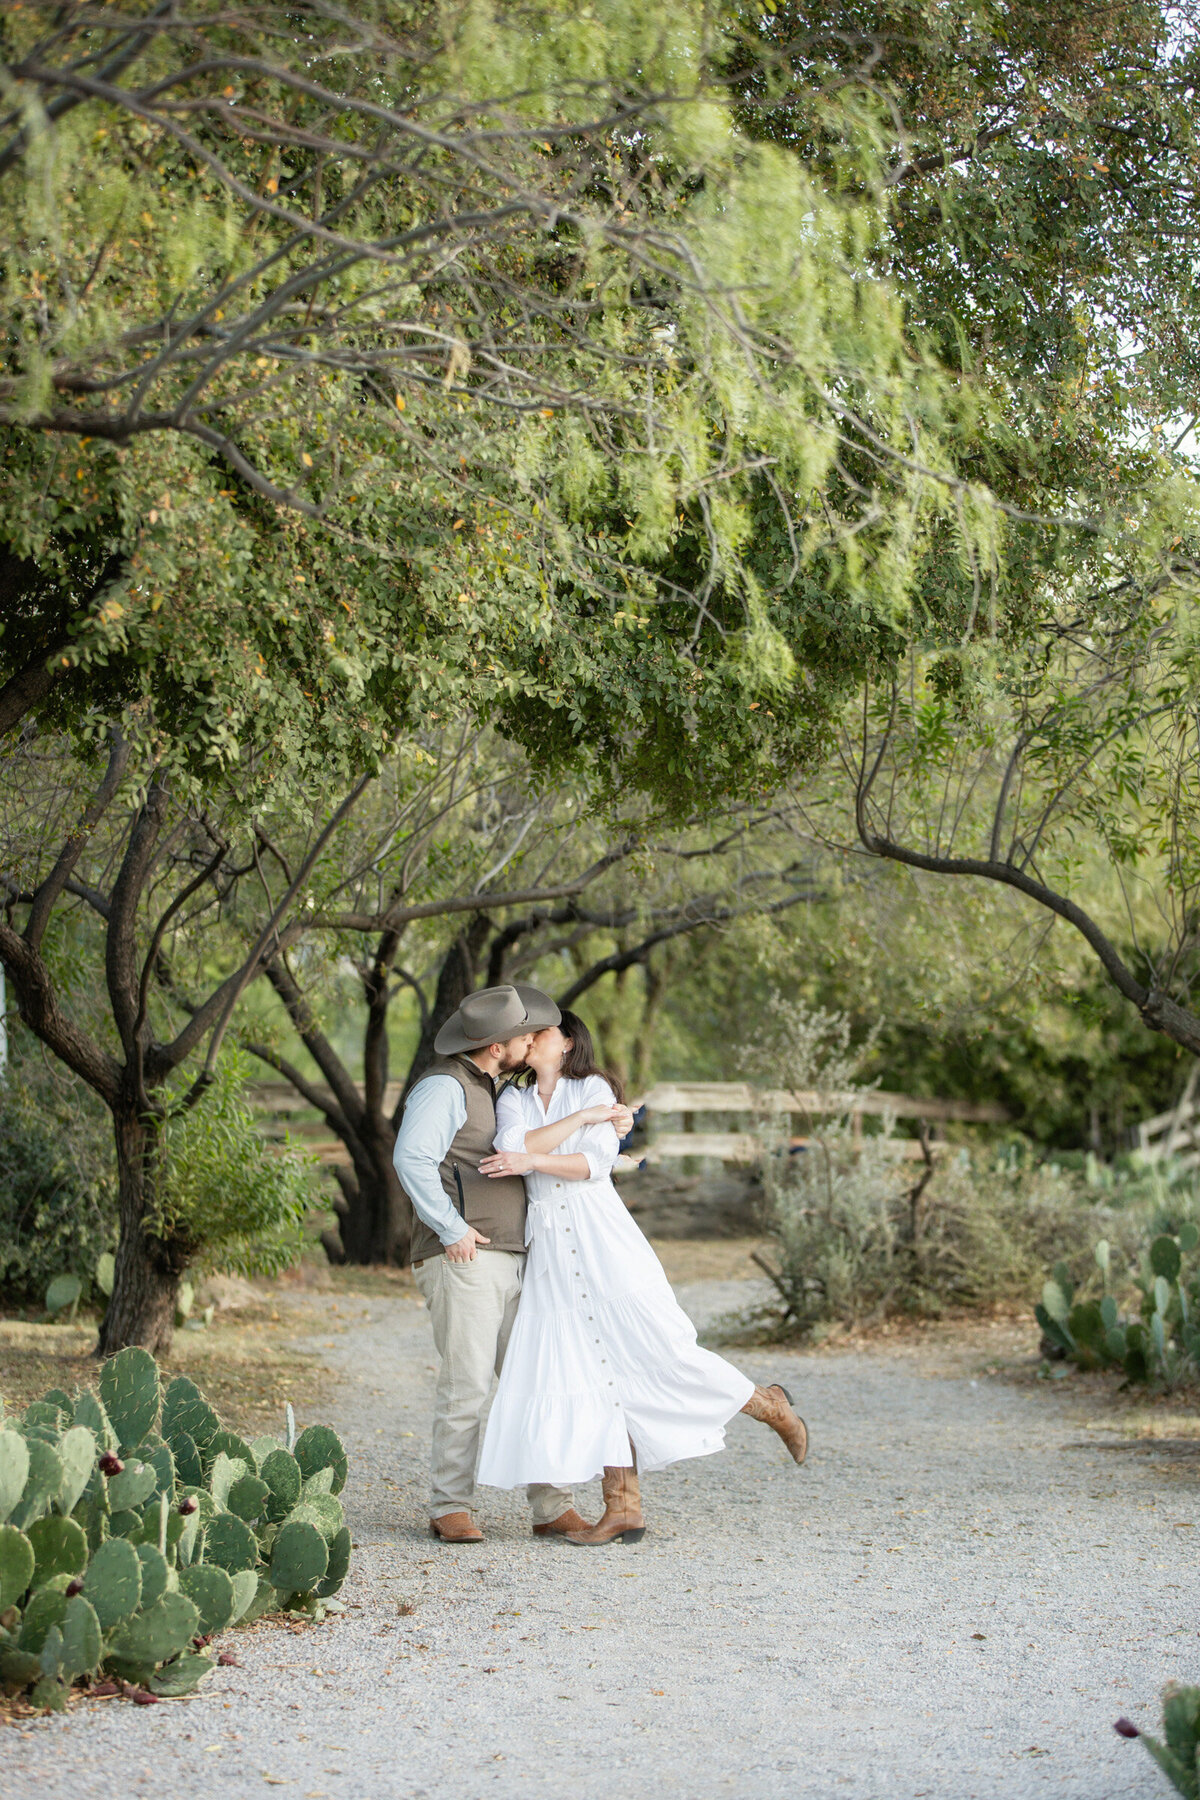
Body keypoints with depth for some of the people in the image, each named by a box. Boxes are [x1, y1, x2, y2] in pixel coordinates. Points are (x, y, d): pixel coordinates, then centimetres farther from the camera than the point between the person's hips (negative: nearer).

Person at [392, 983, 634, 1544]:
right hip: (463, 1262, -9)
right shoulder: (444, 1086, -7)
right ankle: (450, 1509, -1)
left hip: (509, 1262, 9)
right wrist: (452, 1229, -22)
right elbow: (412, 1158, -21)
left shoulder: (487, 1091, 23)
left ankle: (552, 1508, 5)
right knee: (467, 1386, -9)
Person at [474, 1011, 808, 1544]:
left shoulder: (594, 1089, 6)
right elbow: (513, 1145, -7)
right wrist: (583, 1117, -8)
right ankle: (622, 1506, 0)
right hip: (550, 1255, 3)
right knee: (594, 1372, -2)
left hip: (602, 1240, -3)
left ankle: (768, 1405, 14)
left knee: (663, 1353, -7)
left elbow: (595, 1164, -8)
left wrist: (531, 1160, -18)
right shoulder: (513, 1098, 15)